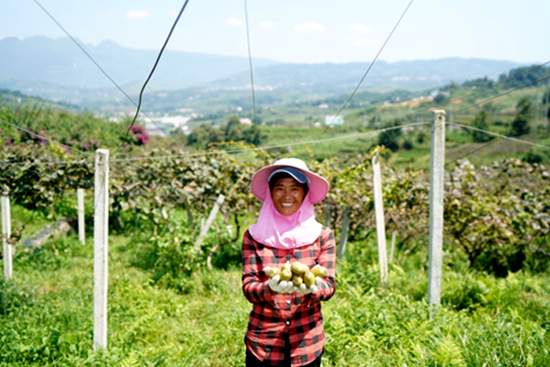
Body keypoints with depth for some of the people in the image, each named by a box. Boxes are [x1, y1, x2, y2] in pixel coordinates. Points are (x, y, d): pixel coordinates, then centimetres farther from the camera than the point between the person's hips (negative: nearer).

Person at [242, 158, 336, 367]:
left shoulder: (322, 236, -1)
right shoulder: (254, 236, -3)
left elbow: (329, 286, -6)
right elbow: (248, 288, -8)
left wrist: (312, 288, -28)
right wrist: (270, 288, -29)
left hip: (307, 343, 1)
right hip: (263, 343, -1)